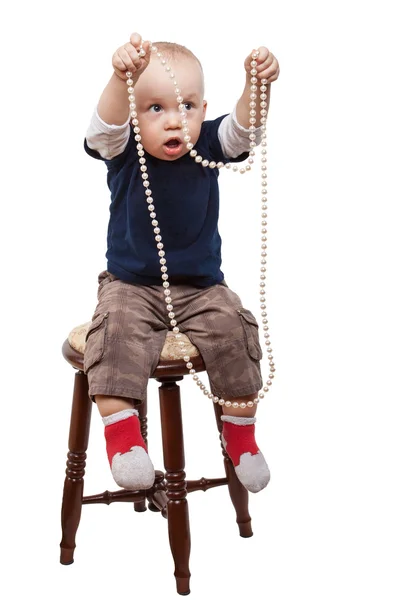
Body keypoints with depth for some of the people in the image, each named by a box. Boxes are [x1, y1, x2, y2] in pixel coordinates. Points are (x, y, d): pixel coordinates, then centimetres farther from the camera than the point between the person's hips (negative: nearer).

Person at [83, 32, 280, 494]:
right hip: (131, 285, -1)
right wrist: (121, 78, -52)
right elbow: (105, 127, -31)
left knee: (233, 328, -20)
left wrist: (257, 84, -43)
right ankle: (121, 431, -20)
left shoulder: (208, 146, -3)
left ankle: (240, 431, -1)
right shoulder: (123, 151, -9)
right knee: (115, 331, -29)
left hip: (201, 287, 2)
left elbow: (244, 128, -21)